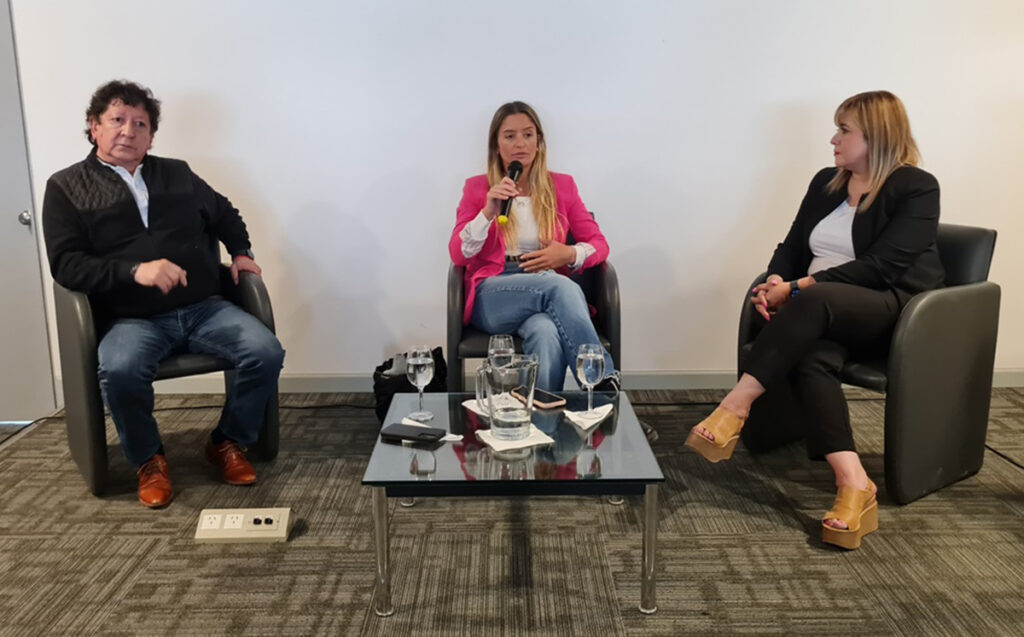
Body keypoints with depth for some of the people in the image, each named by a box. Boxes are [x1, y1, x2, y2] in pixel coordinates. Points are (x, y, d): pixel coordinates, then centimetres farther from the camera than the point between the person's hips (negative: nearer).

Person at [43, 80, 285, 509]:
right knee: (119, 370, -36)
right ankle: (148, 459, -5)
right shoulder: (66, 187, 8)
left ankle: (227, 443, 3)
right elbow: (65, 264, -3)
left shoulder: (177, 173, 19)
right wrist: (134, 271, -18)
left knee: (266, 352, -23)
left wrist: (241, 253, 14)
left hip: (204, 308, 3)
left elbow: (225, 214, 33)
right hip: (133, 320, -3)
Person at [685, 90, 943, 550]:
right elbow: (790, 247, 15)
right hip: (821, 313, 5)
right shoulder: (826, 182, 17)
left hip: (894, 309, -4)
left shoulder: (916, 188, -3)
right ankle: (854, 485, -37)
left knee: (814, 302, -37)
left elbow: (881, 266, -15)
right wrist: (776, 281, -8)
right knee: (811, 357, -32)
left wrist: (799, 287, -20)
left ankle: (735, 407, -36)